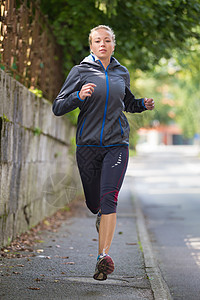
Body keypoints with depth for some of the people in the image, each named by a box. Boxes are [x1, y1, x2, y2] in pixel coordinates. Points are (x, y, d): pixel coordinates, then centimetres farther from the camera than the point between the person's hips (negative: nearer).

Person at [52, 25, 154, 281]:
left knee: (108, 197, -18)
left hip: (117, 144, 0)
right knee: (93, 203, 8)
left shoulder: (122, 73, 10)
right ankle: (103, 216, 46)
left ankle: (104, 255, -21)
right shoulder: (81, 71, 0)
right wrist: (79, 96, -22)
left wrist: (143, 104, 6)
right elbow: (58, 107, -4)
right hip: (88, 145, 0)